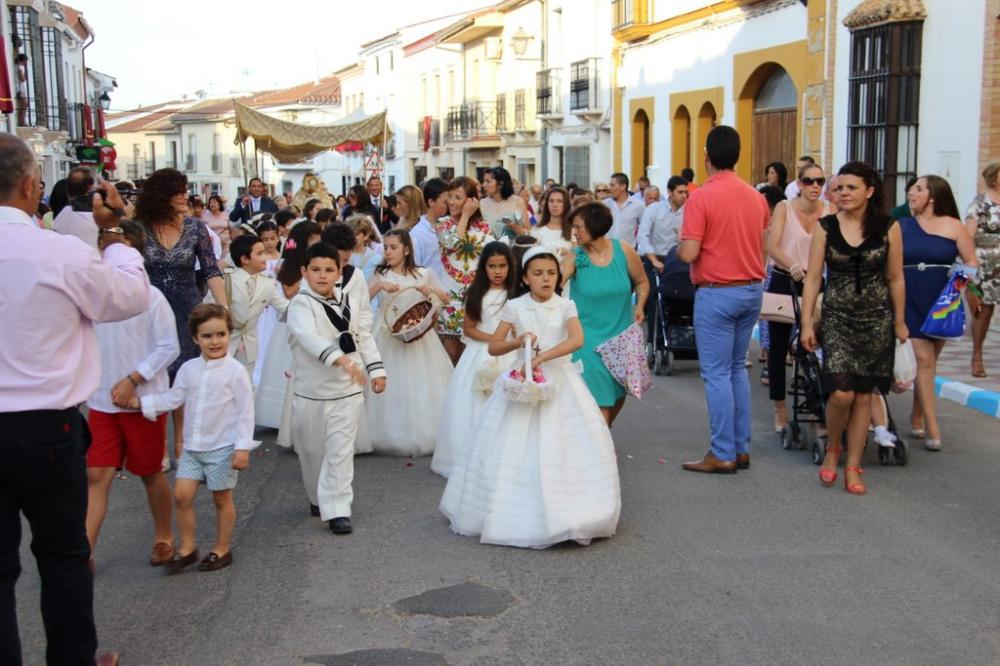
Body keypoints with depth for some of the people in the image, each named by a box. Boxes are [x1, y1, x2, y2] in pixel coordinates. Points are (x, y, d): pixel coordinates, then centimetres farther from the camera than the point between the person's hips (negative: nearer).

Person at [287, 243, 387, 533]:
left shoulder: (349, 302, 3)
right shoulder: (301, 304, -14)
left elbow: (363, 337, 15)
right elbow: (309, 337, -33)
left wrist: (375, 369, 9)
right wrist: (340, 358, -46)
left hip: (347, 392, 2)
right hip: (311, 393, -2)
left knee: (340, 452, -2)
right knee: (312, 451, 13)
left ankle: (336, 509, 2)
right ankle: (318, 499, 35)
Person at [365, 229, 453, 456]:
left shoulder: (424, 274, 3)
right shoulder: (381, 274, 3)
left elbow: (446, 298, 8)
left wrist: (430, 291, -10)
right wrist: (379, 286, -19)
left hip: (418, 334, 0)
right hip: (388, 334, 0)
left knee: (421, 385, 3)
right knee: (390, 385, -1)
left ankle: (424, 436, 14)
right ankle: (391, 437, 9)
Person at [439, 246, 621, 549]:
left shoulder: (565, 306, -2)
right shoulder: (514, 307, 0)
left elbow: (577, 339, -20)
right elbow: (493, 347, 2)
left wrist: (541, 357, -29)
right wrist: (517, 342, -17)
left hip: (560, 381, -1)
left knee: (562, 447, -3)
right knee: (515, 449, 0)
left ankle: (563, 514, 9)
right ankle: (516, 515, 12)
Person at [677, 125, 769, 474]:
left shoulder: (701, 197, -14)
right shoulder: (756, 197, 6)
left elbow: (688, 253, -18)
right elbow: (763, 246, 12)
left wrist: (679, 246, 2)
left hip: (717, 292, -6)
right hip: (752, 289, 7)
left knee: (717, 373, -1)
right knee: (737, 369, 16)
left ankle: (723, 455, 2)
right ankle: (741, 448, 19)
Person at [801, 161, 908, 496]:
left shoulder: (888, 227, -1)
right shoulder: (825, 227, -1)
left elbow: (895, 278, 5)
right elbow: (813, 277, 0)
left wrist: (900, 322, 8)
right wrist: (807, 323, -4)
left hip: (876, 319, 1)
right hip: (837, 318, 0)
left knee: (863, 395, 4)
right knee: (841, 393, -12)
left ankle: (852, 467, 15)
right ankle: (832, 450, 16)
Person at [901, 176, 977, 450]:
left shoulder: (953, 226, 1)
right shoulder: (901, 227, 5)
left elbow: (971, 262, 2)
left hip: (943, 302, 0)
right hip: (911, 301, 0)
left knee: (927, 361, 9)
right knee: (923, 360, -8)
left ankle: (917, 417, 24)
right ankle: (932, 427, -6)